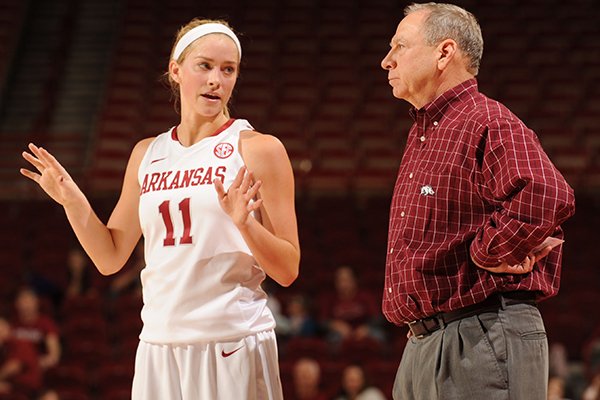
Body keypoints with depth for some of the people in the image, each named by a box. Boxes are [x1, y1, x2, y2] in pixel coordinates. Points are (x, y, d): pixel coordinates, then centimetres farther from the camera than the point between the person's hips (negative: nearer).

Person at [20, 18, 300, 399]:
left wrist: (244, 224, -21)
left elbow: (288, 271, -5)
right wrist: (73, 202, 0)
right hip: (161, 344, 4)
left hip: (232, 345, -4)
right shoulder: (148, 154, 12)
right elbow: (110, 259, 14)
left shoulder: (258, 149, -3)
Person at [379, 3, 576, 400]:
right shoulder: (422, 135, 20)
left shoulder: (488, 124, -12)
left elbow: (545, 196, -31)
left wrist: (487, 255, -19)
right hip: (422, 345, 10)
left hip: (481, 339, -10)